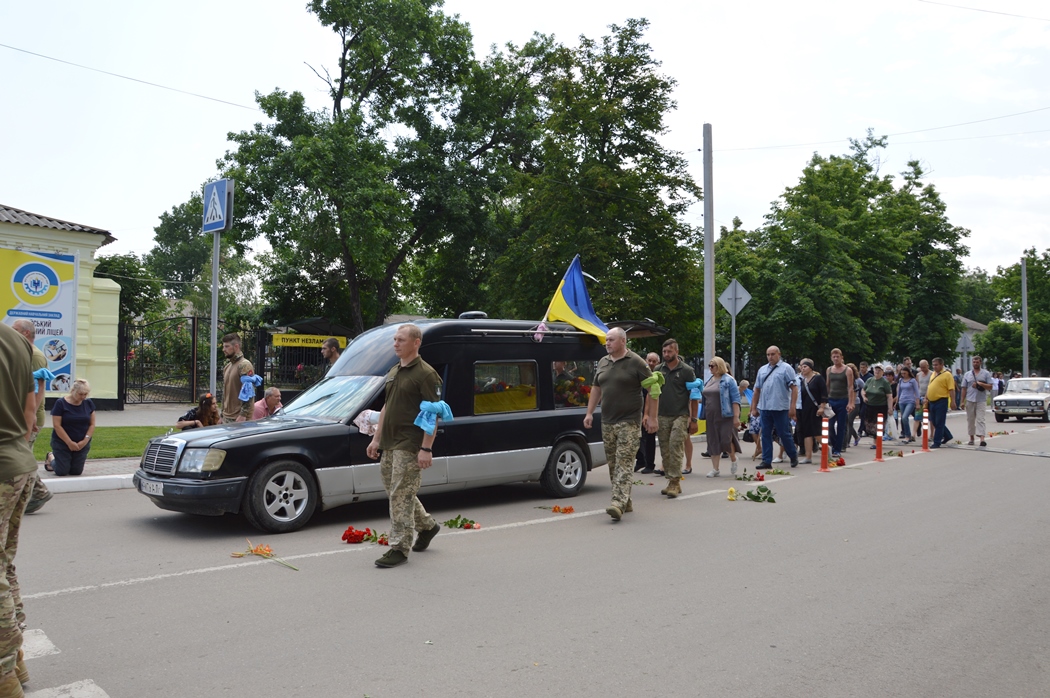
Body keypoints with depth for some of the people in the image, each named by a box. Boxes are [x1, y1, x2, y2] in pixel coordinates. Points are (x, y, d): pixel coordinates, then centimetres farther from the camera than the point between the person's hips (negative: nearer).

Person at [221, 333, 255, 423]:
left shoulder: (244, 365, -11)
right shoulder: (227, 367, 16)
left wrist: (243, 415, -21)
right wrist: (223, 415, 19)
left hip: (239, 418, -8)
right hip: (226, 417, 8)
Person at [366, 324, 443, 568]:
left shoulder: (426, 374, -13)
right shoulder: (393, 372, 15)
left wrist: (426, 448, -22)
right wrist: (377, 438, 17)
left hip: (409, 447, -9)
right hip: (389, 445, 9)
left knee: (401, 495, -6)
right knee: (397, 492, 18)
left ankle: (399, 549, 3)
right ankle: (427, 525, 36)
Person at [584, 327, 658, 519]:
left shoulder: (636, 362, -7)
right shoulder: (603, 363, 13)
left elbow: (652, 389, -6)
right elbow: (596, 388, 20)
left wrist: (651, 417, -10)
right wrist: (589, 413, 13)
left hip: (629, 422, -7)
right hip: (607, 422, 7)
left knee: (623, 463, -12)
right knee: (613, 464, 9)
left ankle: (619, 503, -18)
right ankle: (626, 502, 19)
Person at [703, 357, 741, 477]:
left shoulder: (728, 380, -6)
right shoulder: (709, 381, 13)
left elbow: (736, 399, -10)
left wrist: (736, 416, -16)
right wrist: (704, 414, 16)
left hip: (725, 416, -6)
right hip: (711, 417, 6)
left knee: (726, 440, -8)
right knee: (713, 442, 5)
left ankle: (733, 459, 22)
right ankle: (715, 469, 10)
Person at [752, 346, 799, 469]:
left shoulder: (786, 368, -2)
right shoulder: (762, 370, 14)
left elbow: (794, 388, -7)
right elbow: (757, 389, 16)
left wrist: (792, 406, -14)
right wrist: (754, 407, 13)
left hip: (781, 408, -5)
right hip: (764, 408, 5)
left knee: (784, 434, 2)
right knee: (765, 434, 6)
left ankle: (793, 456, 23)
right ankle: (766, 461, 12)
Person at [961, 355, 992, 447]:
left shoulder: (986, 374, 5)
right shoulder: (967, 374, 11)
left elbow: (990, 387, 0)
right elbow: (964, 388, 10)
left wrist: (980, 384, -16)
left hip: (981, 400, -3)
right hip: (970, 400, 3)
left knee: (980, 419, -10)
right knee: (970, 419, 8)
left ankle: (982, 438, -17)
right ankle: (971, 438, 17)